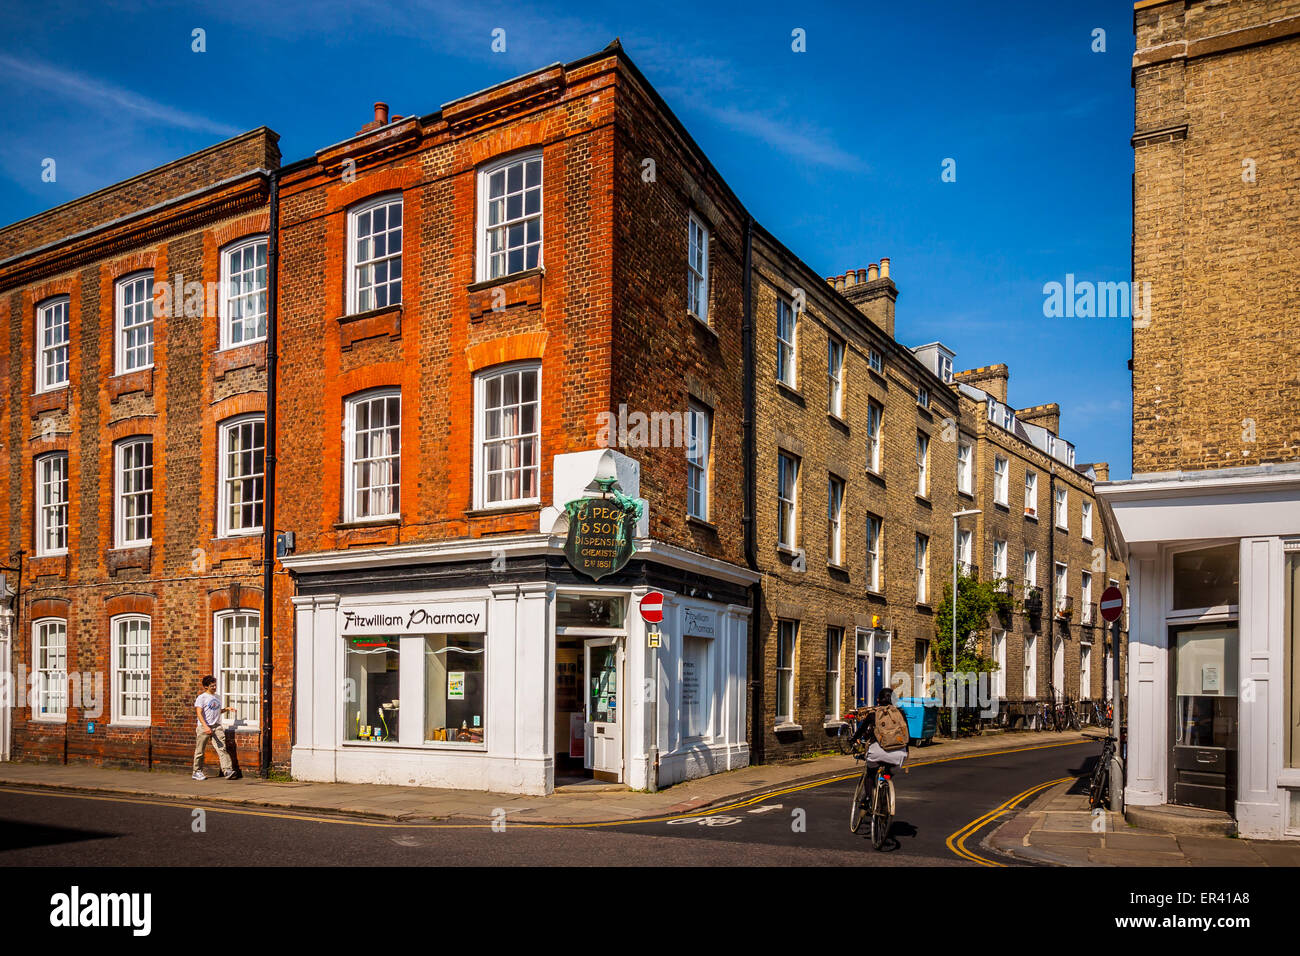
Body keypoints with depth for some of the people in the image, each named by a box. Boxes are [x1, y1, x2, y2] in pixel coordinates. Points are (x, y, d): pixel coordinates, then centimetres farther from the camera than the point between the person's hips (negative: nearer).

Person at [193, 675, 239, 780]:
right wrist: (205, 726, -24)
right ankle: (197, 772, 21)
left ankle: (227, 770, -16)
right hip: (204, 727, -4)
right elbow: (199, 713, -13)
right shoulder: (201, 698, -3)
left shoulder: (217, 697, 17)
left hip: (217, 726, 4)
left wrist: (226, 709, 11)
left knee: (222, 748, -9)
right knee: (200, 751, 6)